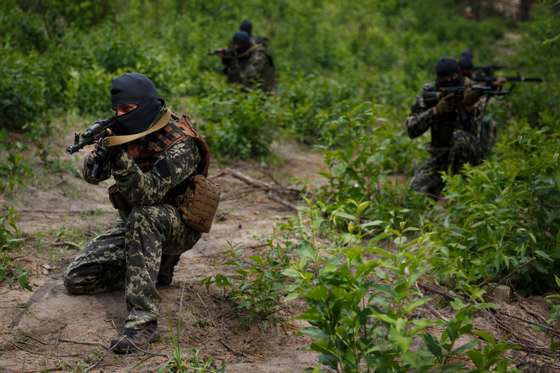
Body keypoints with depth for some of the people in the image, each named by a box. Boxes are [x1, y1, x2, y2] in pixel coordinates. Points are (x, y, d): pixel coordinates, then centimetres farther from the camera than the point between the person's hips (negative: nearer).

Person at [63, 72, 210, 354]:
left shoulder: (179, 142, -23)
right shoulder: (127, 130, -2)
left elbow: (147, 195, -33)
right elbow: (92, 175, -4)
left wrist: (120, 157, -45)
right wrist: (101, 151, -26)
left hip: (178, 226, -7)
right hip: (137, 226, 7)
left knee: (142, 217, -42)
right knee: (75, 279, -2)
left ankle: (143, 320, -39)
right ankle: (156, 266, 14)